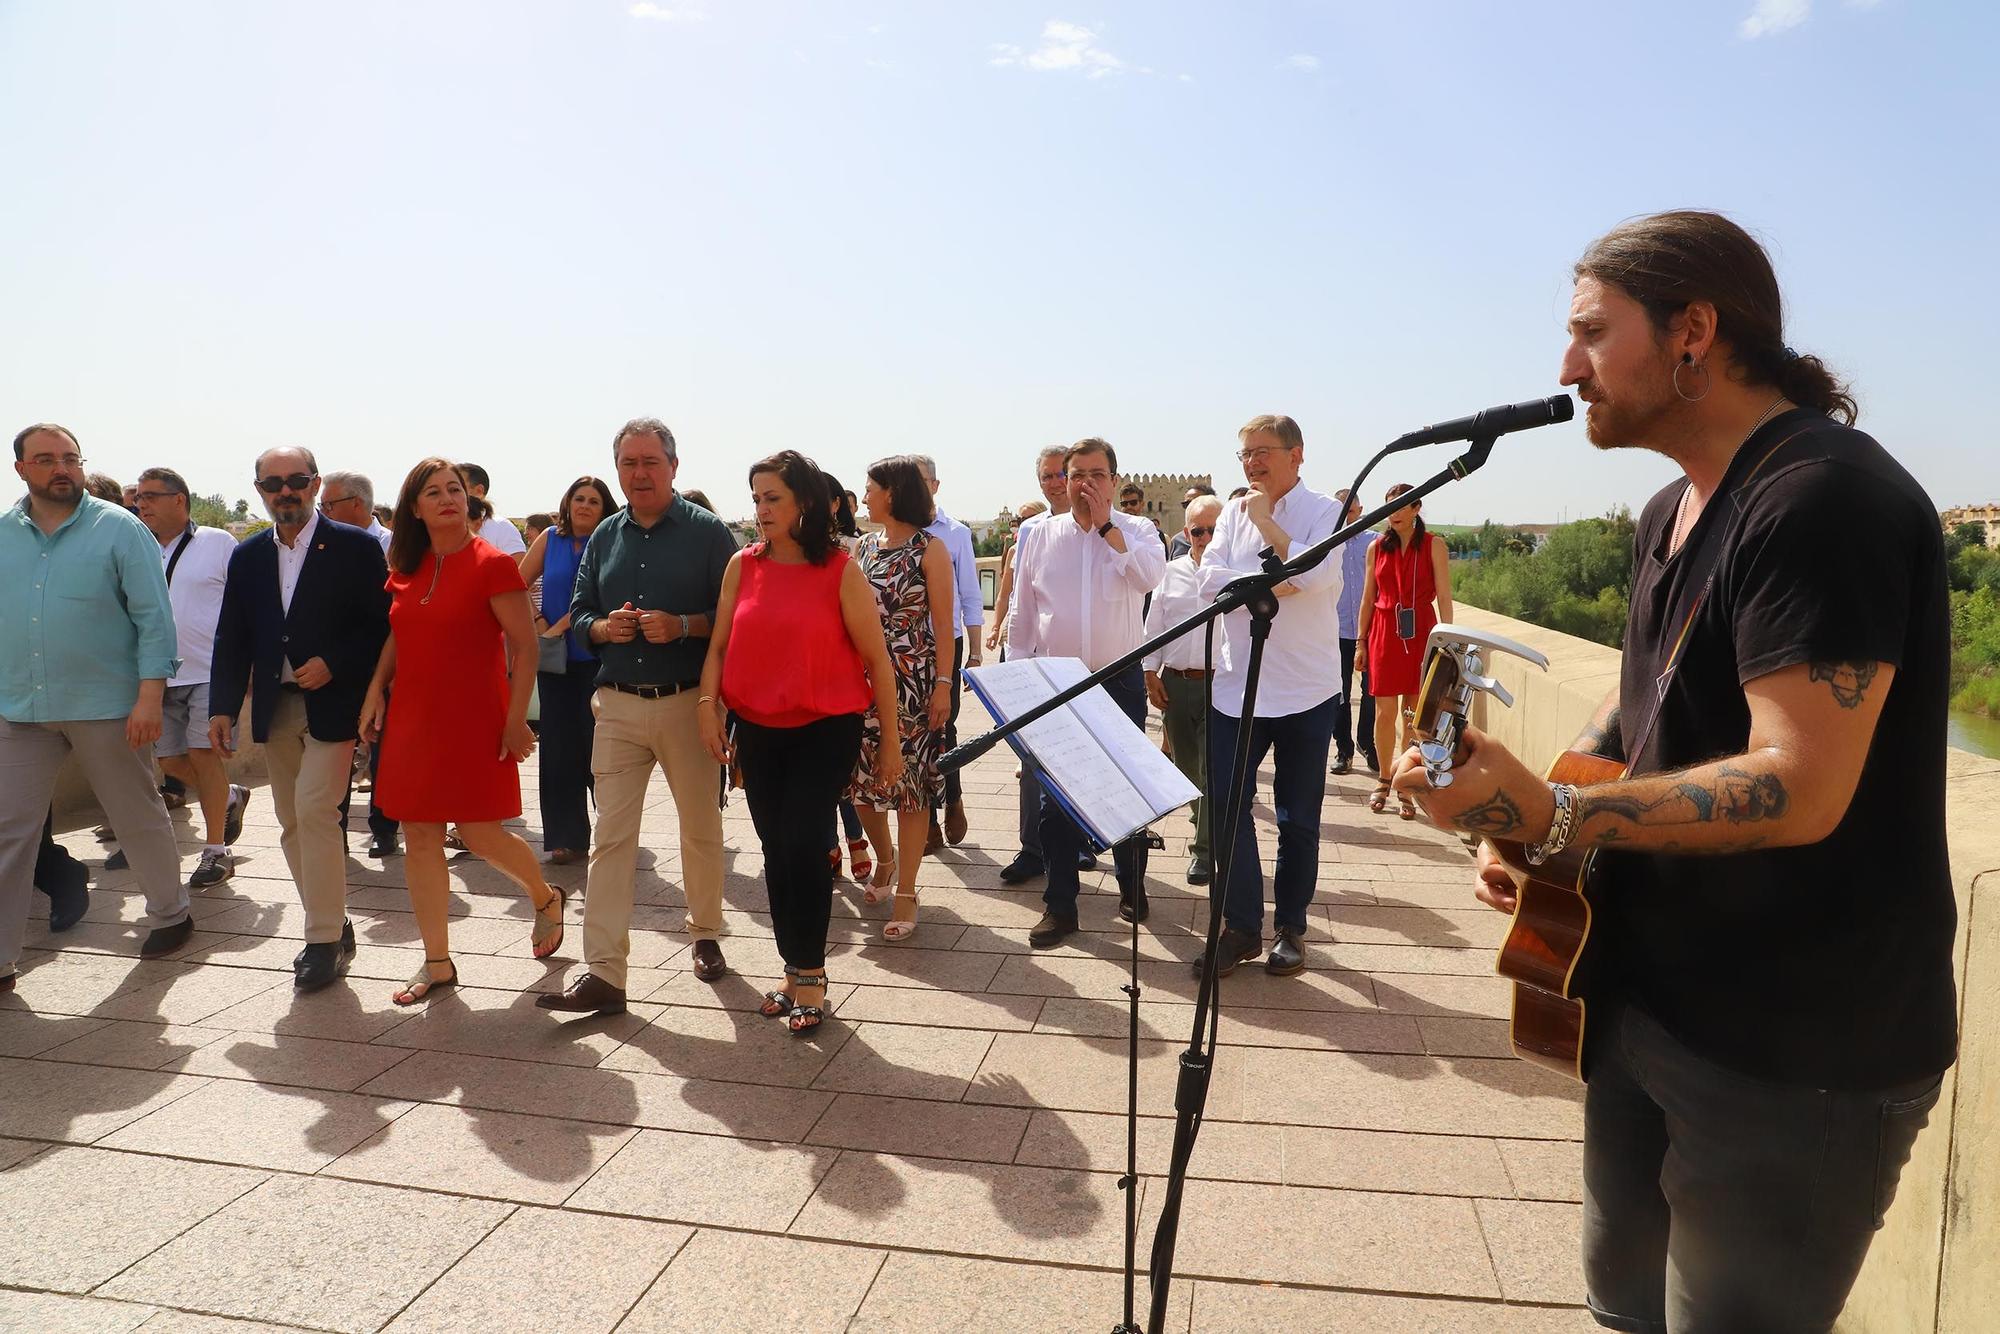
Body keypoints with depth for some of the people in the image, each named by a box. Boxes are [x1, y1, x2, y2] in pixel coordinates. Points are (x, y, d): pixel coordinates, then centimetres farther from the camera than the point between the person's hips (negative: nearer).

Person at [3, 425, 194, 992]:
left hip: (106, 707, -3)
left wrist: (150, 696, -14)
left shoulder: (119, 529, -4)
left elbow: (154, 618, -7)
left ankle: (170, 914, 29)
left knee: (138, 818, 9)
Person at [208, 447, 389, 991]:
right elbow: (231, 637, 12)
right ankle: (330, 928, 22)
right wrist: (222, 706, 5)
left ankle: (326, 939, -4)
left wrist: (334, 663, -17)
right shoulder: (248, 555, 10)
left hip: (332, 704, -6)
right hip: (275, 707, 6)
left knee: (314, 810, -14)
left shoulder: (355, 547, -4)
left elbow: (382, 624, -6)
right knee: (293, 823, 10)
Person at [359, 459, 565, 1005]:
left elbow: (525, 647, -12)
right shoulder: (407, 570, 9)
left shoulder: (492, 564, -9)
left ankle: (546, 899, 29)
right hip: (413, 716, 6)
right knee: (419, 837, 6)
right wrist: (376, 691, 8)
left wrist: (516, 719, -16)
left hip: (474, 719, -6)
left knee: (480, 834, -2)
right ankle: (437, 963, 17)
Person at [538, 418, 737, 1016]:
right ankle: (602, 971, 1)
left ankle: (706, 933, 31)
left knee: (701, 826, 11)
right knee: (611, 835, -1)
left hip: (687, 702, -3)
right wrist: (604, 628, -7)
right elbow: (578, 614, 15)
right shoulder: (604, 537, 11)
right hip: (618, 704, 3)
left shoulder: (708, 531, -3)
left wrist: (682, 625, -20)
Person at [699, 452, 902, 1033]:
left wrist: (891, 739, -3)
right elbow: (718, 646, 6)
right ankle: (794, 967, 26)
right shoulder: (743, 565, 3)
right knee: (776, 850, 11)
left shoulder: (840, 570, -8)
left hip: (826, 728, -4)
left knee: (802, 843, -11)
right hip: (756, 729, 4)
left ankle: (810, 975, 8)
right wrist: (709, 707, -10)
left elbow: (876, 657, -5)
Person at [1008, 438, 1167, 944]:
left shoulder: (1136, 530, 1)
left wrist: (1106, 525, -17)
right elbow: (1022, 613, 8)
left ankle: (1131, 887, 29)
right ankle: (1059, 905, 14)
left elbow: (1150, 576, -21)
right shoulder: (1039, 536, 5)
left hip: (1120, 680, -1)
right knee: (1054, 797, 3)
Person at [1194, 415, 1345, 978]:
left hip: (1305, 691, -3)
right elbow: (1210, 578, -3)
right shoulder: (1233, 514, 9)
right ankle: (1240, 926, 15)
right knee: (1226, 806, 2)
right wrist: (1269, 582, -15)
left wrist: (1265, 520, -14)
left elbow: (1314, 573, -21)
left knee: (1298, 819, 9)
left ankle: (1291, 926, 24)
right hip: (1235, 686, 3)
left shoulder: (1324, 511, -3)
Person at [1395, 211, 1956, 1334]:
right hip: (1648, 1005, 9)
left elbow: (1799, 786, -28)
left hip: (1795, 1059, -9)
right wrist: (1529, 821, 4)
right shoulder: (1673, 514, 10)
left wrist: (1551, 814, -33)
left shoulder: (1826, 497, -21)